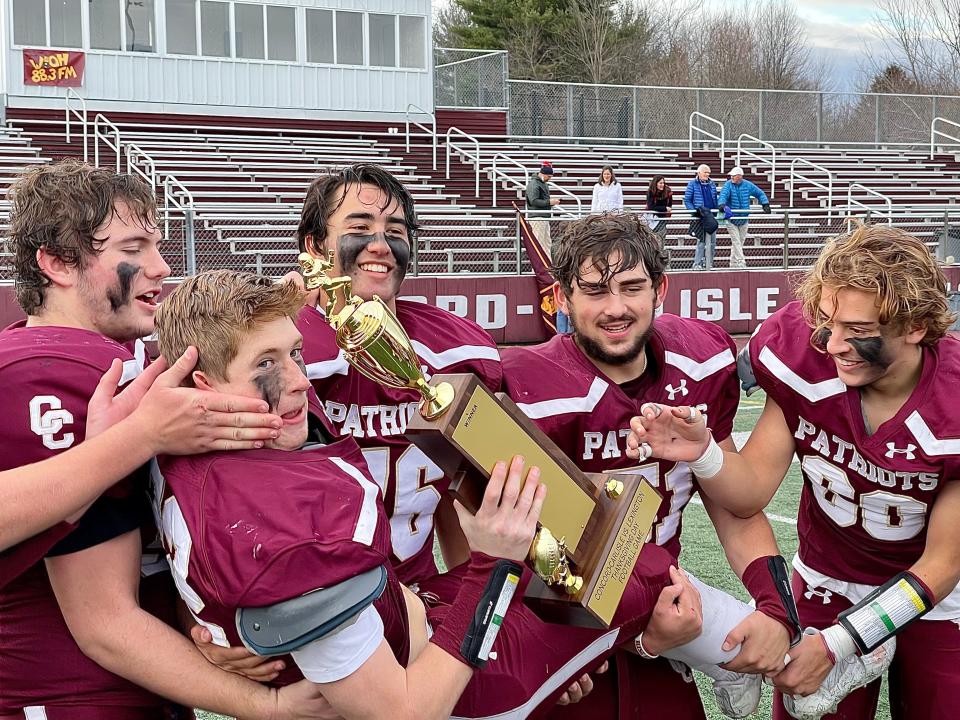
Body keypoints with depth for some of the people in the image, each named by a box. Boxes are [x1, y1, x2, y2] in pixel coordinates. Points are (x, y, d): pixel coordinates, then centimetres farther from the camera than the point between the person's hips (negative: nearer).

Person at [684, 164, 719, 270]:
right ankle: (697, 264, -3)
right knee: (701, 241, -9)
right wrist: (694, 211, -13)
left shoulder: (712, 184, 14)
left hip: (712, 216, 5)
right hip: (700, 218, -5)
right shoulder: (692, 184, -1)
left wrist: (716, 210, 11)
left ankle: (709, 265, 14)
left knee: (712, 242, 5)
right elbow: (687, 200, -2)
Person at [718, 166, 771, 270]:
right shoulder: (728, 185, -7)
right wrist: (722, 205, -44)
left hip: (743, 219, 4)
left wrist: (765, 204, 1)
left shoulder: (748, 185, 1)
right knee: (736, 241, -10)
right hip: (731, 218, -3)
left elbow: (760, 194, 13)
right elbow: (723, 195, -24)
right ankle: (740, 263, -12)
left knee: (740, 241, 9)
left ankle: (733, 264, 21)